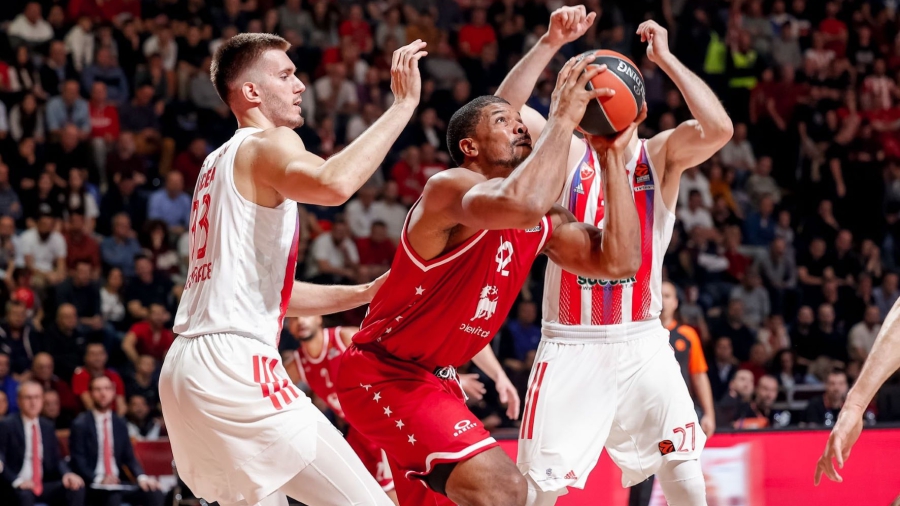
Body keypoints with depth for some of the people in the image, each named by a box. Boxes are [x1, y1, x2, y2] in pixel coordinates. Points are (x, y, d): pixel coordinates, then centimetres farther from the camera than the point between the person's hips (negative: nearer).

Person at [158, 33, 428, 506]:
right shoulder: (268, 144, -4)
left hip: (183, 371, 10)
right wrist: (403, 104, -20)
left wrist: (363, 294, 23)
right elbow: (333, 184, -28)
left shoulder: (218, 163, 24)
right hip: (234, 363, -10)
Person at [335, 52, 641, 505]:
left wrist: (613, 155, -4)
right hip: (383, 375, -11)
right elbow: (519, 205, -44)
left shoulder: (543, 223, 6)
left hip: (434, 377, 11)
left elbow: (618, 261, -3)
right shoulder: (451, 187, -21)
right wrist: (562, 119, -33)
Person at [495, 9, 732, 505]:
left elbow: (718, 128, -17)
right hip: (570, 344, -1)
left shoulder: (661, 154, 3)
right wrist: (551, 42, -23)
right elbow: (505, 107, -14)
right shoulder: (567, 153, 1)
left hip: (642, 342, 1)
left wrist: (665, 58, -17)